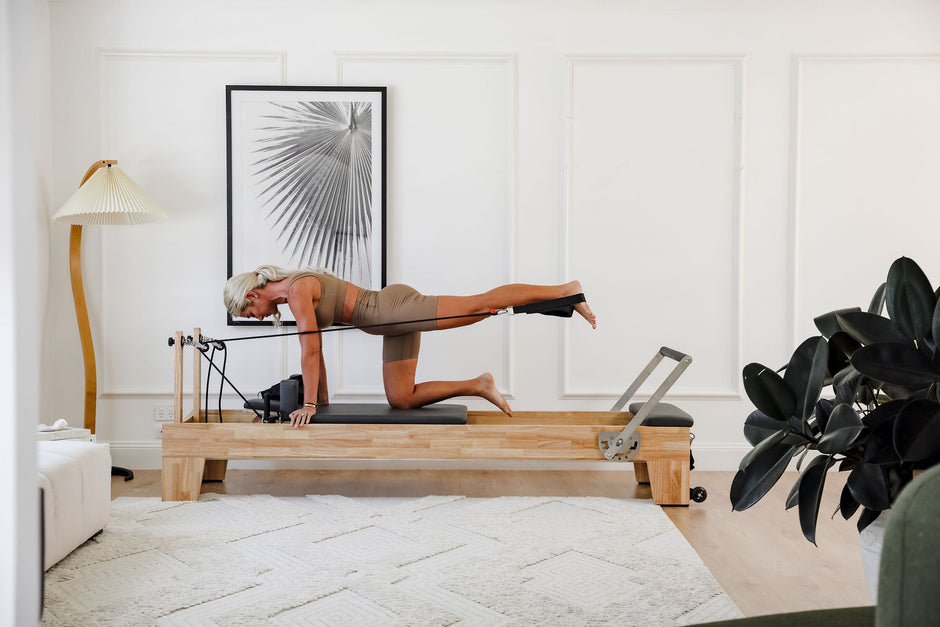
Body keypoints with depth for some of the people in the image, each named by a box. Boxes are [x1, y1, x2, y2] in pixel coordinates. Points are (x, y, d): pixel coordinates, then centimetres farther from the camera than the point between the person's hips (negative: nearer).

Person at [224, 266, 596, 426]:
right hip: (393, 325, 9)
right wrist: (323, 400, 27)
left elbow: (309, 352, -14)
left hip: (396, 309, -9)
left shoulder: (297, 290, -11)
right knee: (401, 400, 7)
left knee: (481, 304, -12)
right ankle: (477, 386, 10)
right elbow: (316, 352, 24)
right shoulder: (296, 293, 19)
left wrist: (309, 405, -8)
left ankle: (566, 291, -6)